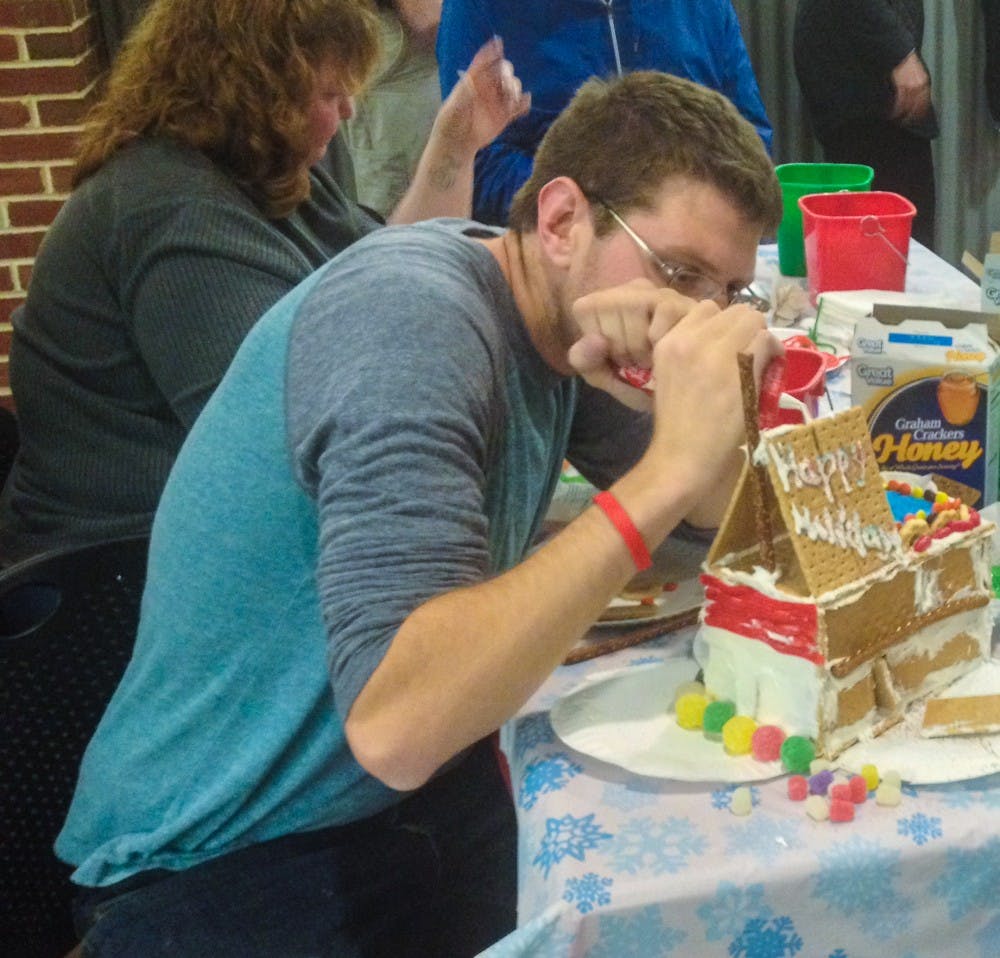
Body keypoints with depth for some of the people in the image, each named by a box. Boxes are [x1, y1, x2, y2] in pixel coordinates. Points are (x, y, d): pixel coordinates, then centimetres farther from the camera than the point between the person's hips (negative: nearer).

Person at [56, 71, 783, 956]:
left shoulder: (549, 308, 1)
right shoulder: (412, 317, -25)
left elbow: (719, 512, 9)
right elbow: (392, 723, -36)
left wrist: (707, 396, -13)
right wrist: (668, 469, -35)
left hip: (422, 796, 8)